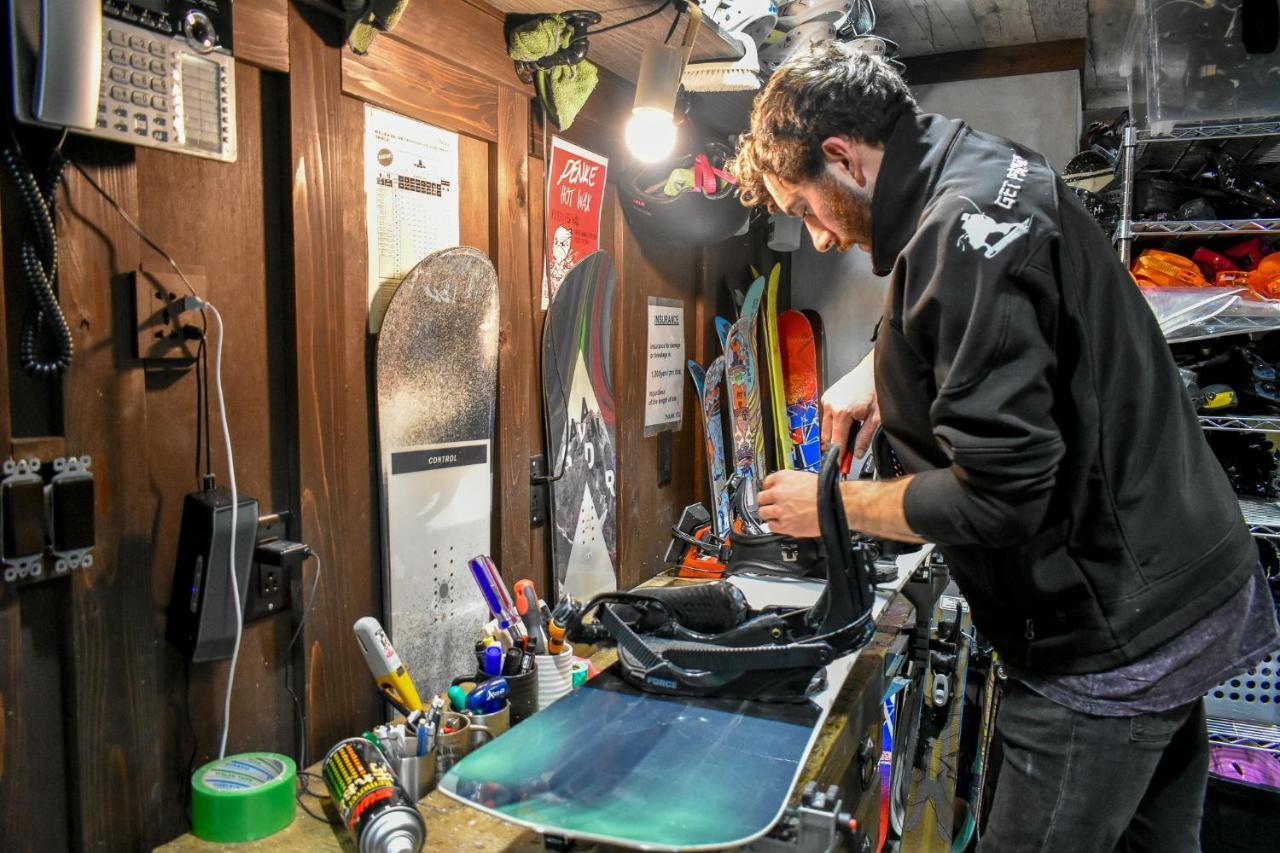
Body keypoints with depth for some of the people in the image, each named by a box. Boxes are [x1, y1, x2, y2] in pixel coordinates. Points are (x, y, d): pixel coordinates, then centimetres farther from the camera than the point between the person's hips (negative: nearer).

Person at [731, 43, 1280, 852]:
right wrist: (879, 371, 13)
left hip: (1116, 641, -10)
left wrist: (832, 503, -12)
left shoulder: (963, 228, -24)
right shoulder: (992, 167, 8)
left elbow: (999, 495, -26)